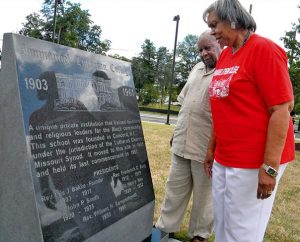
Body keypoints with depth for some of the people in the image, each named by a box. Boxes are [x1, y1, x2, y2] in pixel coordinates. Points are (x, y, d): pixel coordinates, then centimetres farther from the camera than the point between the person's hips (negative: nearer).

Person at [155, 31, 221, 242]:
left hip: (207, 147, -6)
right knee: (175, 189, 16)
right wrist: (177, 131, 19)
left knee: (204, 195, 11)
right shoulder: (196, 69, 14)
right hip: (182, 143, 7)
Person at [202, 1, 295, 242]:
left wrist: (270, 166, -20)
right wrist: (212, 149, 18)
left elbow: (282, 108, -17)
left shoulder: (265, 50, -12)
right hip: (223, 159, 8)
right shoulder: (225, 55, 12)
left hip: (253, 162, -8)